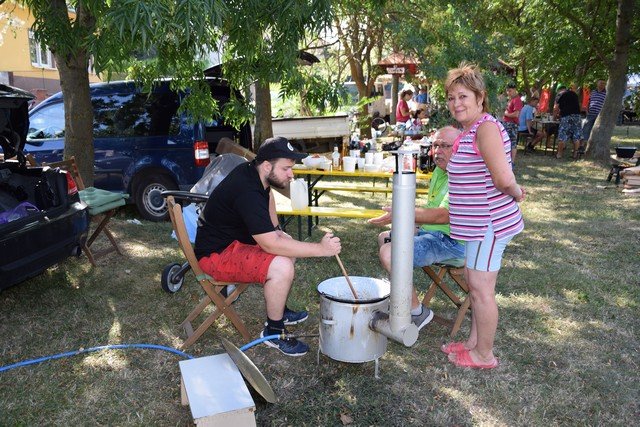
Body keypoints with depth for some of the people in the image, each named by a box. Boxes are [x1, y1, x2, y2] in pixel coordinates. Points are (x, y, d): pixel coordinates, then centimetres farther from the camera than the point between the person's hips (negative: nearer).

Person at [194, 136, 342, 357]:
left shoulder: (252, 171, -1)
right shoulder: (247, 193, -31)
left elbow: (268, 195, 23)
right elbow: (271, 245, -34)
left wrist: (275, 229, 10)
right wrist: (321, 249, -30)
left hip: (233, 239, 10)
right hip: (216, 254, -10)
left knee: (290, 246, 16)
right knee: (281, 266, -28)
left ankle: (279, 310, 24)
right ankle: (273, 332, -7)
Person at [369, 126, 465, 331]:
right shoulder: (439, 170, 14)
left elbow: (444, 215, -32)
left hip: (451, 242, -11)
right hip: (431, 232, 11)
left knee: (388, 252, -25)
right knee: (384, 237, 21)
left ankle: (417, 312, -12)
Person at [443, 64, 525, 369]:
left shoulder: (486, 128, -19)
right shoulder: (469, 130, 13)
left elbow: (503, 178, -26)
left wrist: (516, 193, -9)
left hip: (489, 223, -10)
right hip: (478, 223, 10)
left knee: (481, 288, 1)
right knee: (473, 283, 19)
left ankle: (484, 355, 18)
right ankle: (474, 341, 35)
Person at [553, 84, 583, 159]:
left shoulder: (559, 95, 6)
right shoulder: (574, 94, 21)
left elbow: (556, 108, 2)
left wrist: (555, 115, 19)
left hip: (566, 117, -4)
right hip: (577, 115, 4)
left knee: (562, 136, -1)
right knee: (576, 136, 7)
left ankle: (559, 154, -1)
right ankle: (575, 154, 8)